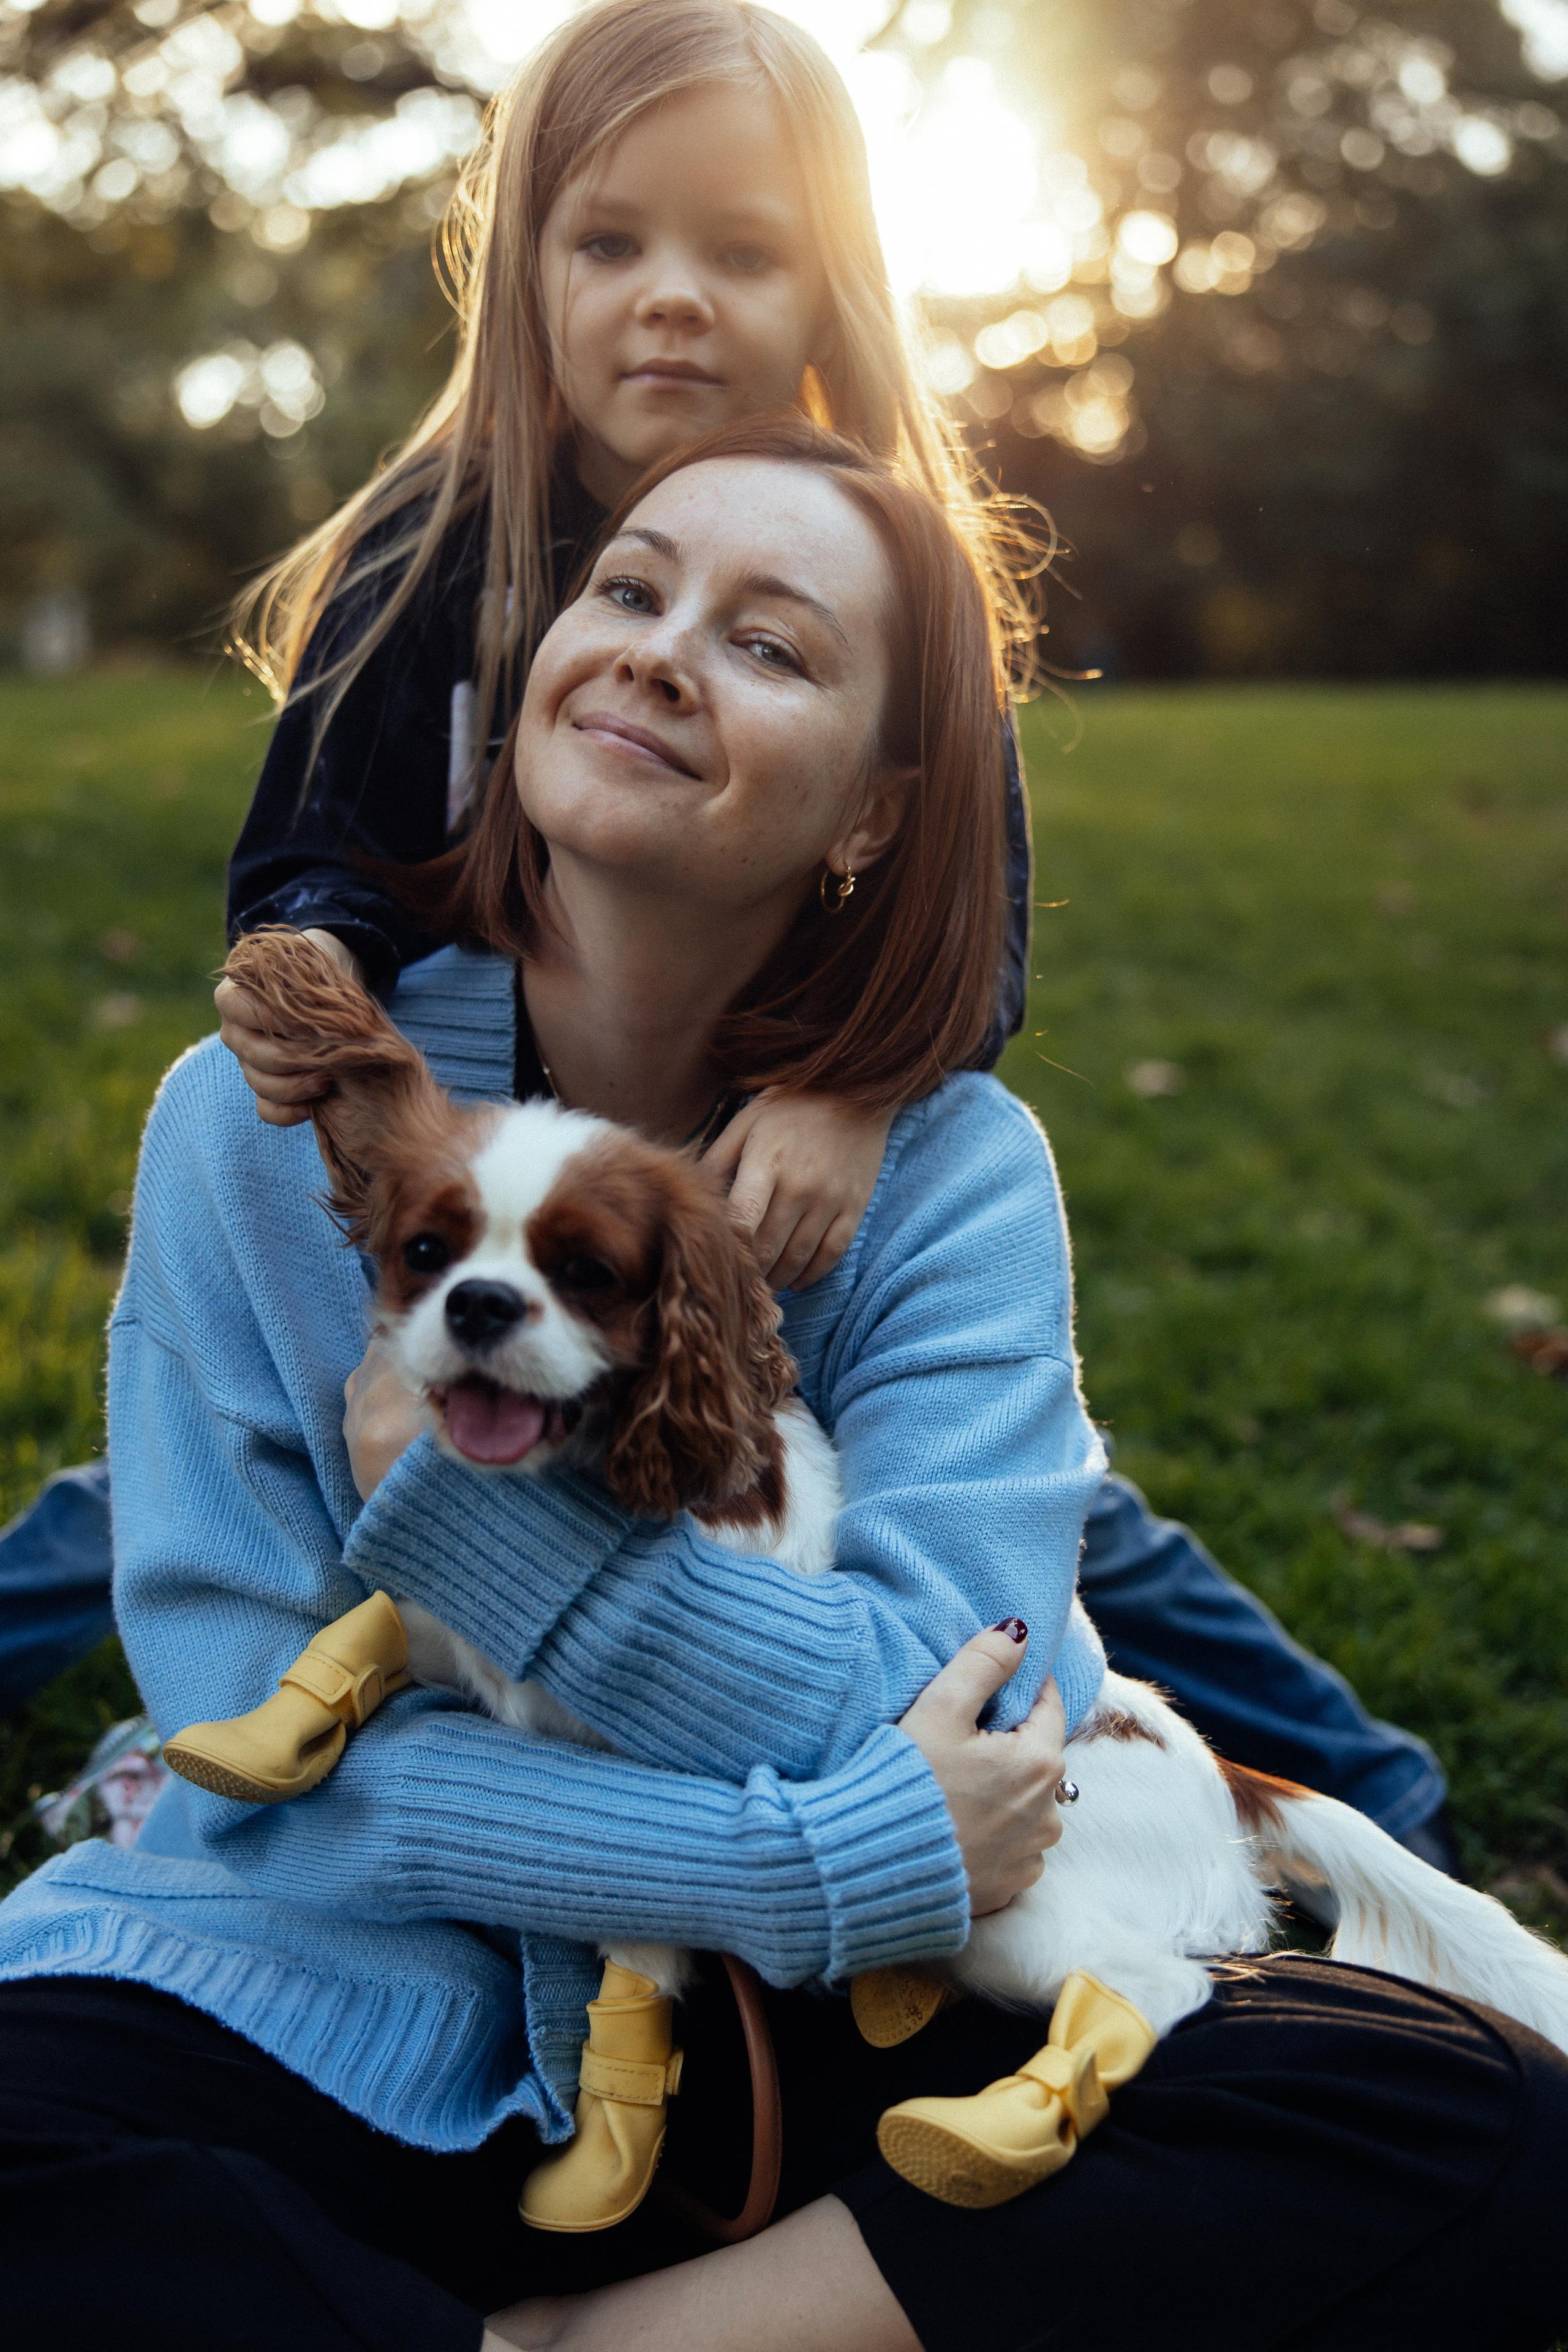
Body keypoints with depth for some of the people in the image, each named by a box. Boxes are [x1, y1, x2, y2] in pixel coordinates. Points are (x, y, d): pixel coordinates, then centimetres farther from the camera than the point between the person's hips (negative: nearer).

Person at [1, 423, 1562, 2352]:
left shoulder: (955, 1172, -5)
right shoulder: (256, 1122, -6)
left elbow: (947, 1721, -17)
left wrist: (454, 1485, -19)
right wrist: (827, 1864, -21)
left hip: (804, 2046, 2)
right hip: (348, 2030, -1)